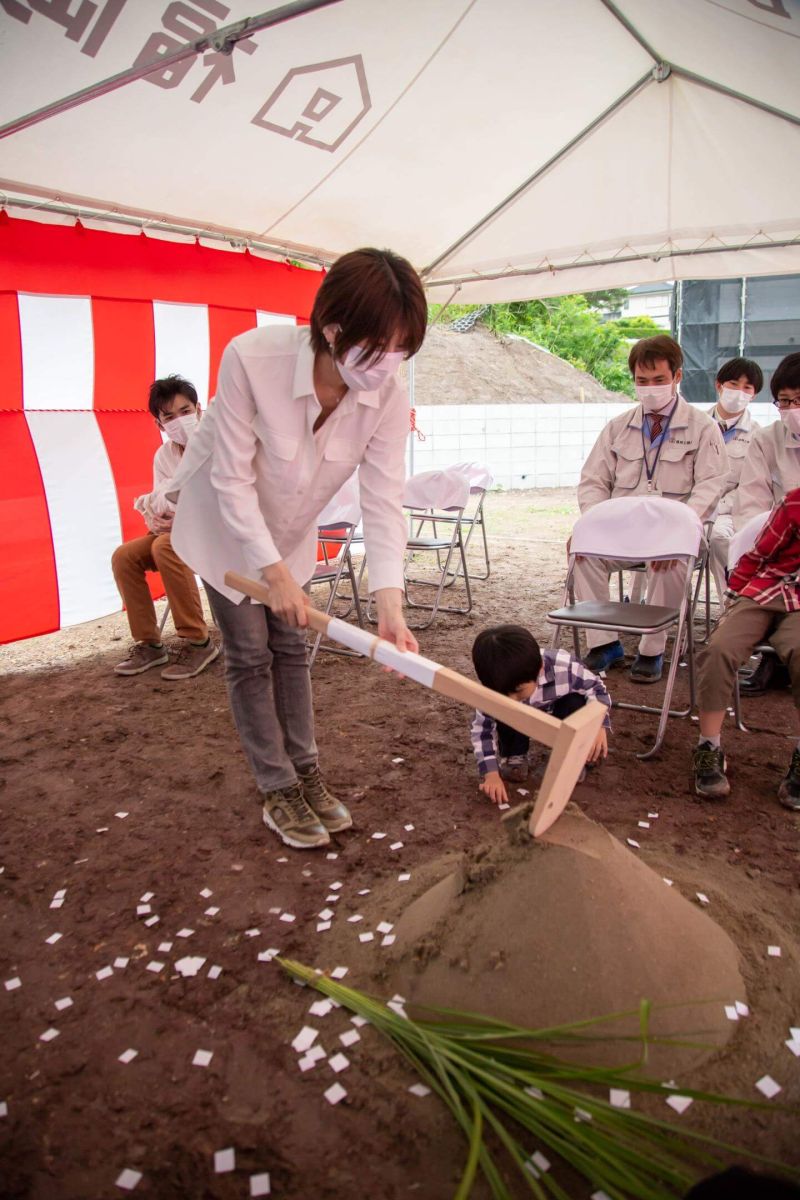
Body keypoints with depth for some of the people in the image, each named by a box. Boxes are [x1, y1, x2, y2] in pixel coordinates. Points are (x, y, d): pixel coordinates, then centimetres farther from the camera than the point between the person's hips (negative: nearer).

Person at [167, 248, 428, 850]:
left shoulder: (389, 397, -26)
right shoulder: (252, 357, -36)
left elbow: (384, 502, -26)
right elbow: (232, 478, -28)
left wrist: (390, 605, -36)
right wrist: (273, 570, -29)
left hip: (290, 529, 4)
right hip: (225, 522, -3)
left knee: (291, 647, 11)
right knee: (250, 655, 1)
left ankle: (306, 772, 26)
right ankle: (278, 790, 16)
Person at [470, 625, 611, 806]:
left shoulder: (563, 667, -41)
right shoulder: (497, 685, -34)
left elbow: (596, 688, -22)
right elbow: (481, 728, -25)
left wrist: (599, 725, -38)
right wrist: (491, 773, -36)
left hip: (561, 717, 0)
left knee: (575, 702, -31)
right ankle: (513, 757, -1)